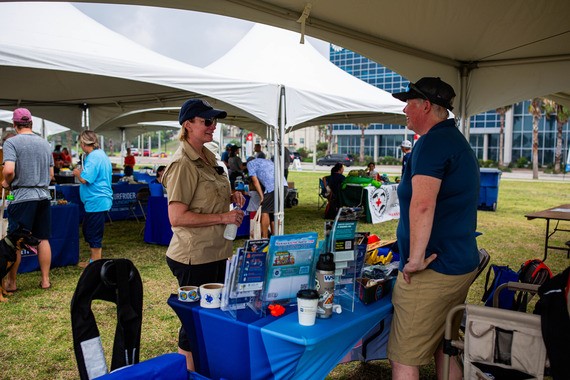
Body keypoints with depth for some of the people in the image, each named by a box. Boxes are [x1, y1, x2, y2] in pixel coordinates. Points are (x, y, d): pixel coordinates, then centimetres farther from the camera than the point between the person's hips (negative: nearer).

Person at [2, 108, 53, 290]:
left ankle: (11, 282, 17)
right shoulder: (45, 143, 10)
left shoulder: (11, 142, -6)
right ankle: (45, 280, 15)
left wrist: (6, 183, 1)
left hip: (22, 197, -5)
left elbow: (9, 170, -18)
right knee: (43, 239, 10)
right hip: (43, 196, 5)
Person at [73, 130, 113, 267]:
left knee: (94, 235, 0)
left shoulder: (94, 157, -18)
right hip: (96, 201, 11)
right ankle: (94, 259, 29)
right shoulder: (101, 155, 15)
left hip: (97, 201, -11)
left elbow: (84, 179, -23)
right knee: (87, 230, 20)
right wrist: (81, 172, 16)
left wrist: (77, 173, -3)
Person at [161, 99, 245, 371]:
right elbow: (176, 217, -24)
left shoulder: (207, 157, 10)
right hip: (194, 258, -9)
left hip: (215, 253, 10)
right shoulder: (183, 164, -18)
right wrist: (223, 217, -22)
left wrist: (229, 197, 4)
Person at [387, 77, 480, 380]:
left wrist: (415, 259, -24)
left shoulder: (432, 142, -17)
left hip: (432, 271, -10)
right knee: (446, 348, 21)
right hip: (464, 266, 10)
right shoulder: (460, 142, 16)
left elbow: (422, 204, -30)